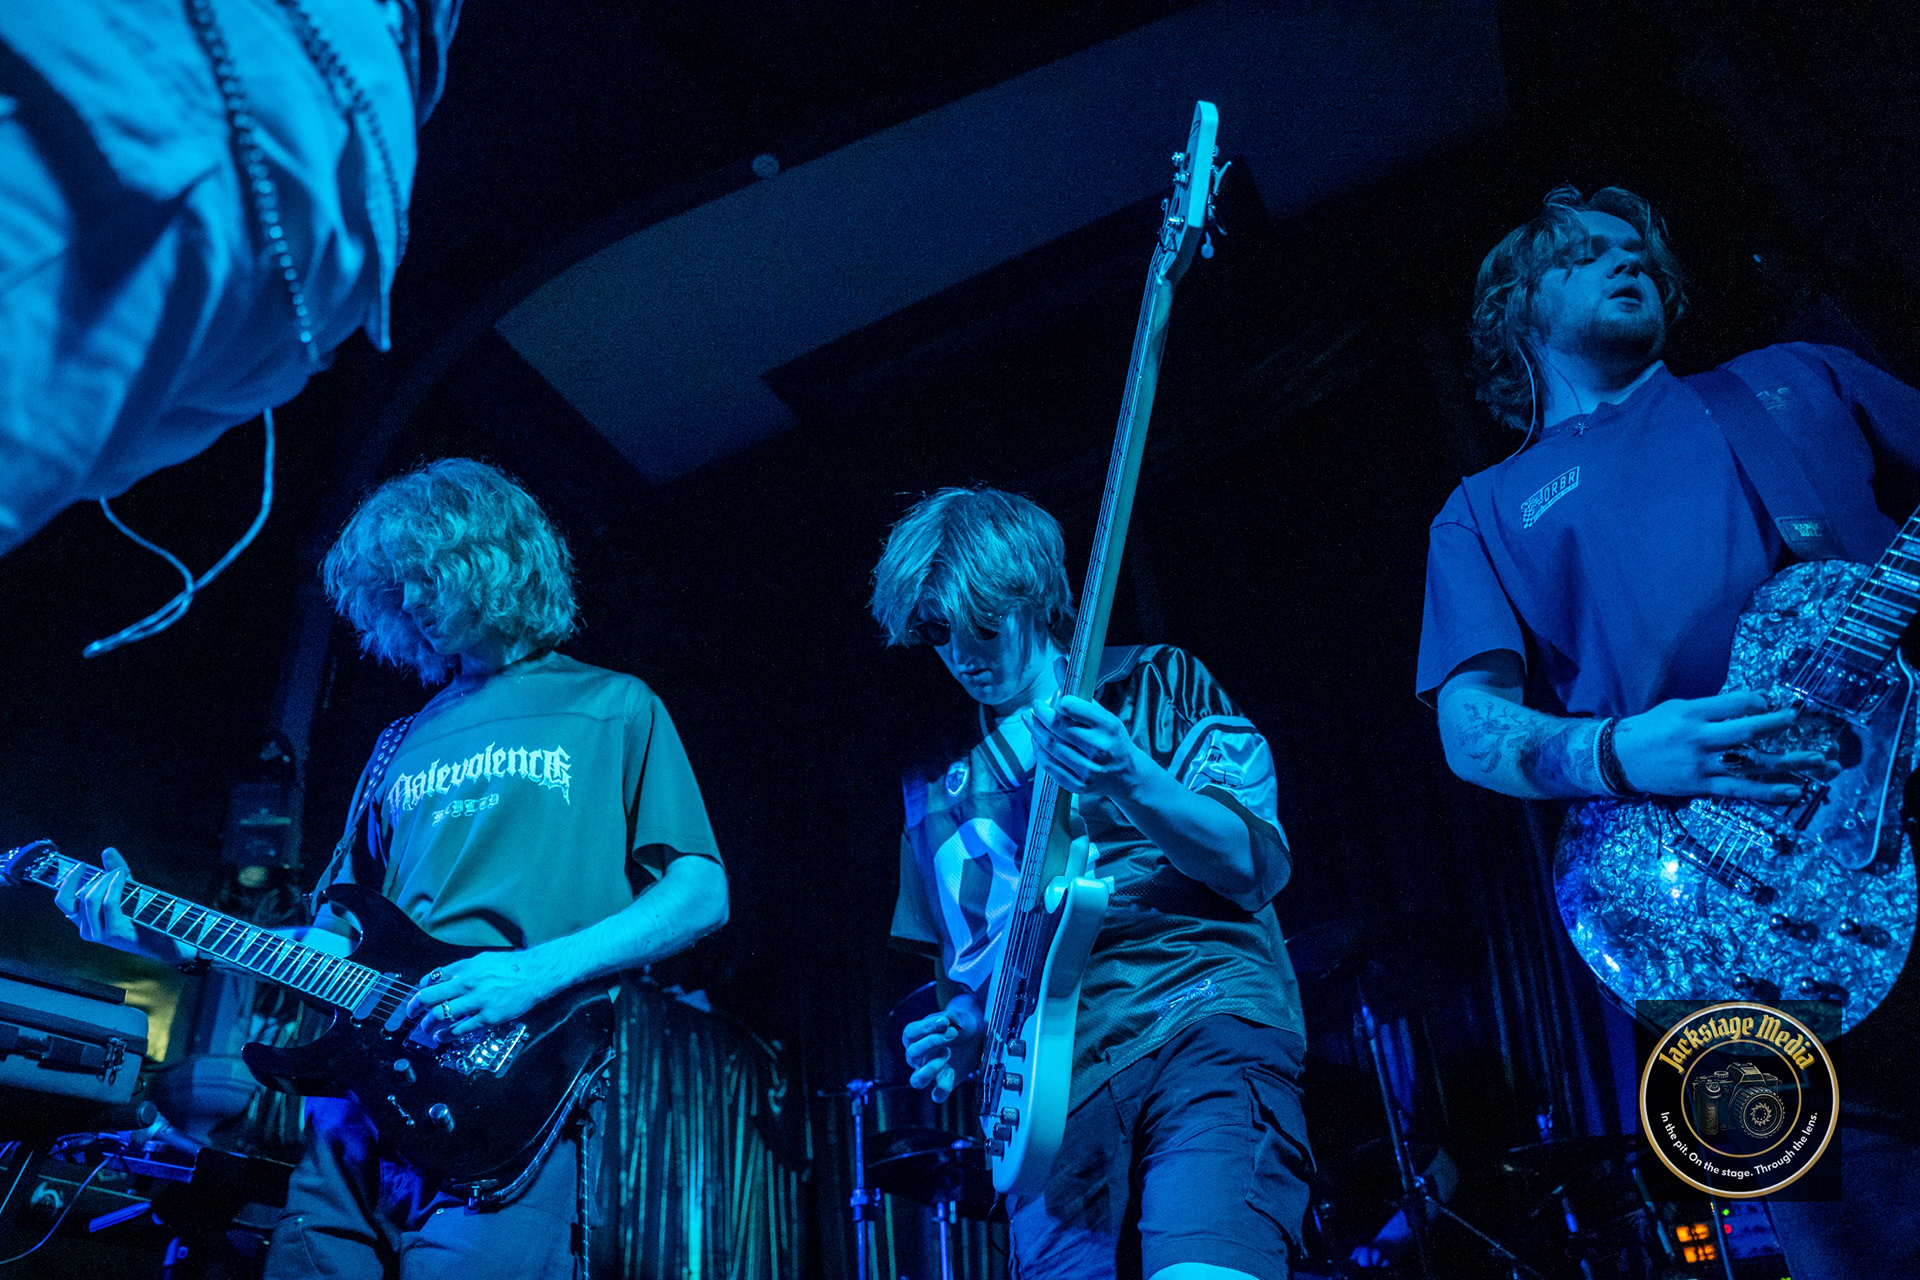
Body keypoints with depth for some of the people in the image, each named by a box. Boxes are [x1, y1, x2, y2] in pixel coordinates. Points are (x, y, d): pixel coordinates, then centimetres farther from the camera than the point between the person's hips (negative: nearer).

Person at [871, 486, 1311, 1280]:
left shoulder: (1155, 686, 8)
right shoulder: (942, 789, 20)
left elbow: (1260, 867, -3)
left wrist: (1131, 782, -20)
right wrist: (958, 1037, 4)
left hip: (1205, 1030, -4)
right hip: (1052, 1090, 5)